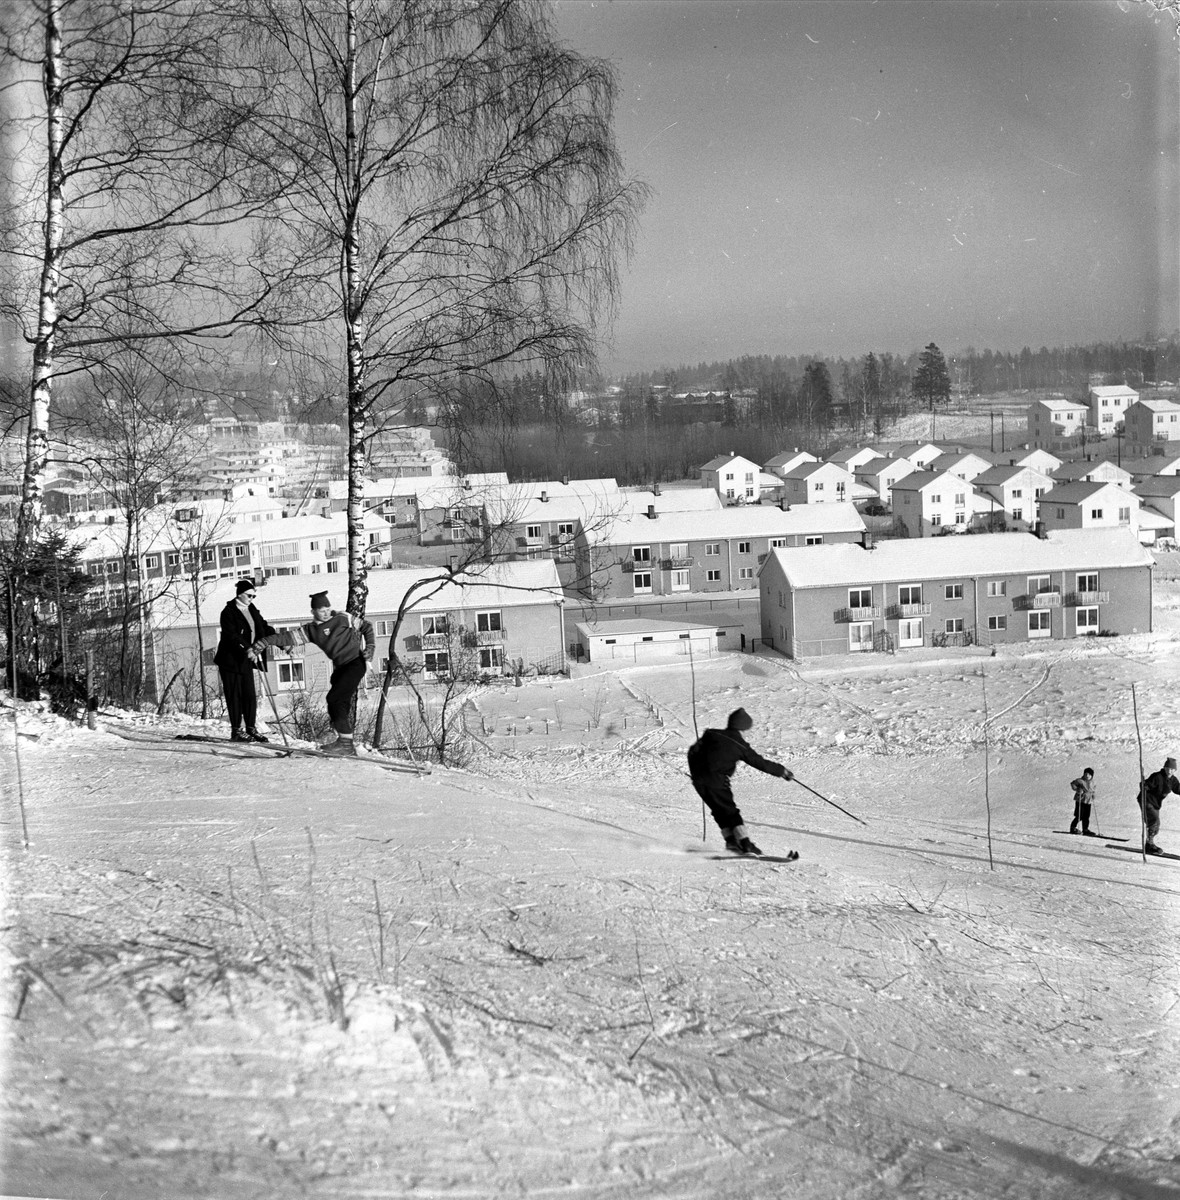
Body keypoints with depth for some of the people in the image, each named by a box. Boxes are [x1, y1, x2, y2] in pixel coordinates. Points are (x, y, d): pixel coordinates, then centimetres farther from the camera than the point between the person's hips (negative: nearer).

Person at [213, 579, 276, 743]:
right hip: (230, 660, -7)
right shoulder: (228, 612, -12)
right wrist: (247, 649, -34)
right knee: (234, 696, -4)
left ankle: (251, 729, 9)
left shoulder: (252, 611, 12)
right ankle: (236, 731, -1)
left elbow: (265, 629, 14)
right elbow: (231, 635, -24)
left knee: (250, 695, 4)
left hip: (246, 660, 7)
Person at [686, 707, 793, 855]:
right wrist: (782, 771, 13)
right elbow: (761, 763, 2)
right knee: (731, 811, 3)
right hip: (717, 782, -5)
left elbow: (693, 752, 13)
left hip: (699, 780, 5)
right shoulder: (740, 745, -2)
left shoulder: (711, 734, 10)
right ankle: (745, 843, -5)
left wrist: (696, 773, 25)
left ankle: (730, 840, 6)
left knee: (719, 811, 16)